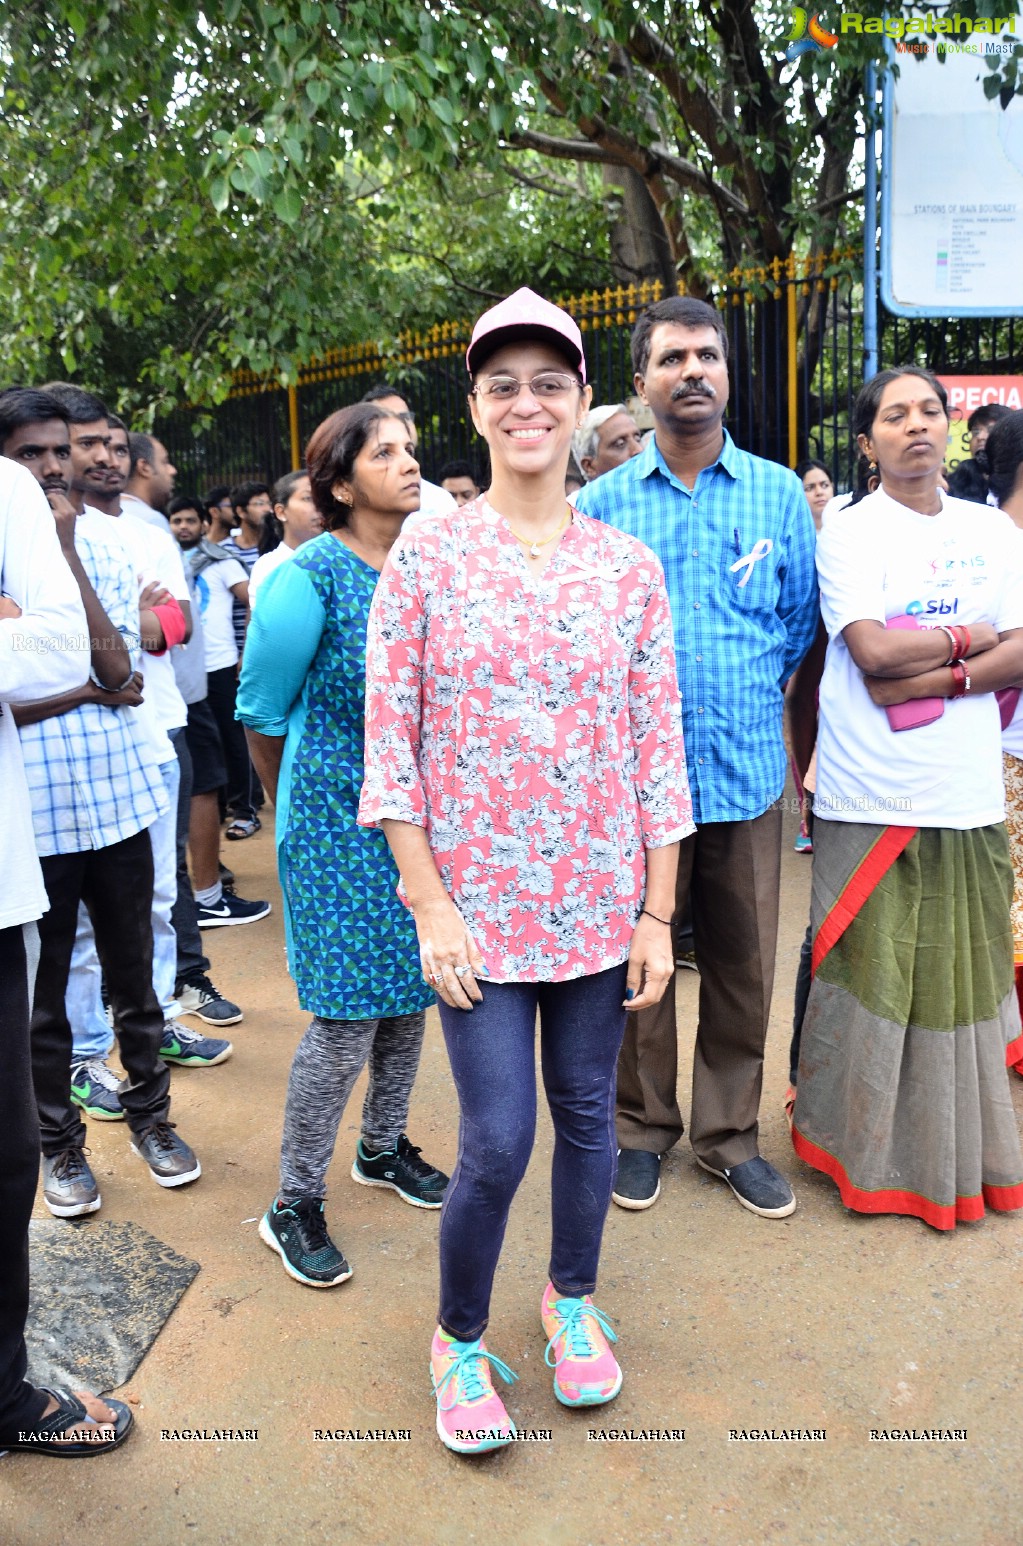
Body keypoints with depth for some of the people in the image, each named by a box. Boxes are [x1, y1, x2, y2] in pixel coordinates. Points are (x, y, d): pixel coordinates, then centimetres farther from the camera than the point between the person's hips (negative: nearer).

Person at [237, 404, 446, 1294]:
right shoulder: (310, 579, -14)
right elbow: (262, 718, -4)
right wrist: (299, 812, 9)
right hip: (340, 832, -6)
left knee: (409, 1000, 15)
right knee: (346, 1023, -2)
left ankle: (383, 1148, 38)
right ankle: (294, 1205, 16)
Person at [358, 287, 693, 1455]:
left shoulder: (629, 567, 1)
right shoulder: (424, 556, -4)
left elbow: (658, 745, 2)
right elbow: (389, 741, -5)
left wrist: (657, 914, 0)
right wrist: (430, 905, -10)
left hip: (600, 898, 3)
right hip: (476, 899, -2)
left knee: (586, 1111, 15)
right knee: (497, 1141, -2)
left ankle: (572, 1298, 42)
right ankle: (458, 1339, 27)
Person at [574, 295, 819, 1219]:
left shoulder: (780, 494, 6)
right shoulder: (603, 502, 3)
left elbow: (800, 621, 12)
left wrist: (743, 693, 8)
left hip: (746, 768, 1)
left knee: (743, 965, 10)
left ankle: (731, 1135, 28)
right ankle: (643, 1129, 28)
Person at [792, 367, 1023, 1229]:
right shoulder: (848, 536, 0)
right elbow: (873, 652, -14)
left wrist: (936, 679, -13)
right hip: (872, 797, -3)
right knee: (869, 974, 3)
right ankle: (869, 1148, 21)